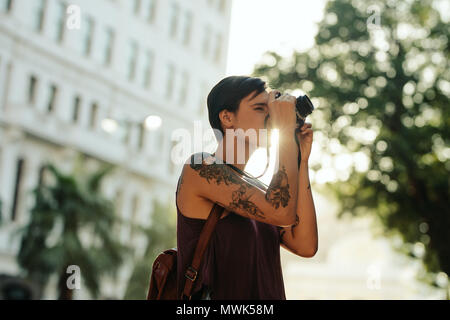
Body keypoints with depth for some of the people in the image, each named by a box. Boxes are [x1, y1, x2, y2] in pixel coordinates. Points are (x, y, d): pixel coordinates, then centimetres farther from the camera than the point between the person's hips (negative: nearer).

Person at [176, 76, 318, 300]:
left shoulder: (259, 189, 15)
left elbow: (305, 246, 1)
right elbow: (282, 213, -17)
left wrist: (301, 159, 4)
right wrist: (286, 129, -10)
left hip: (267, 294, 5)